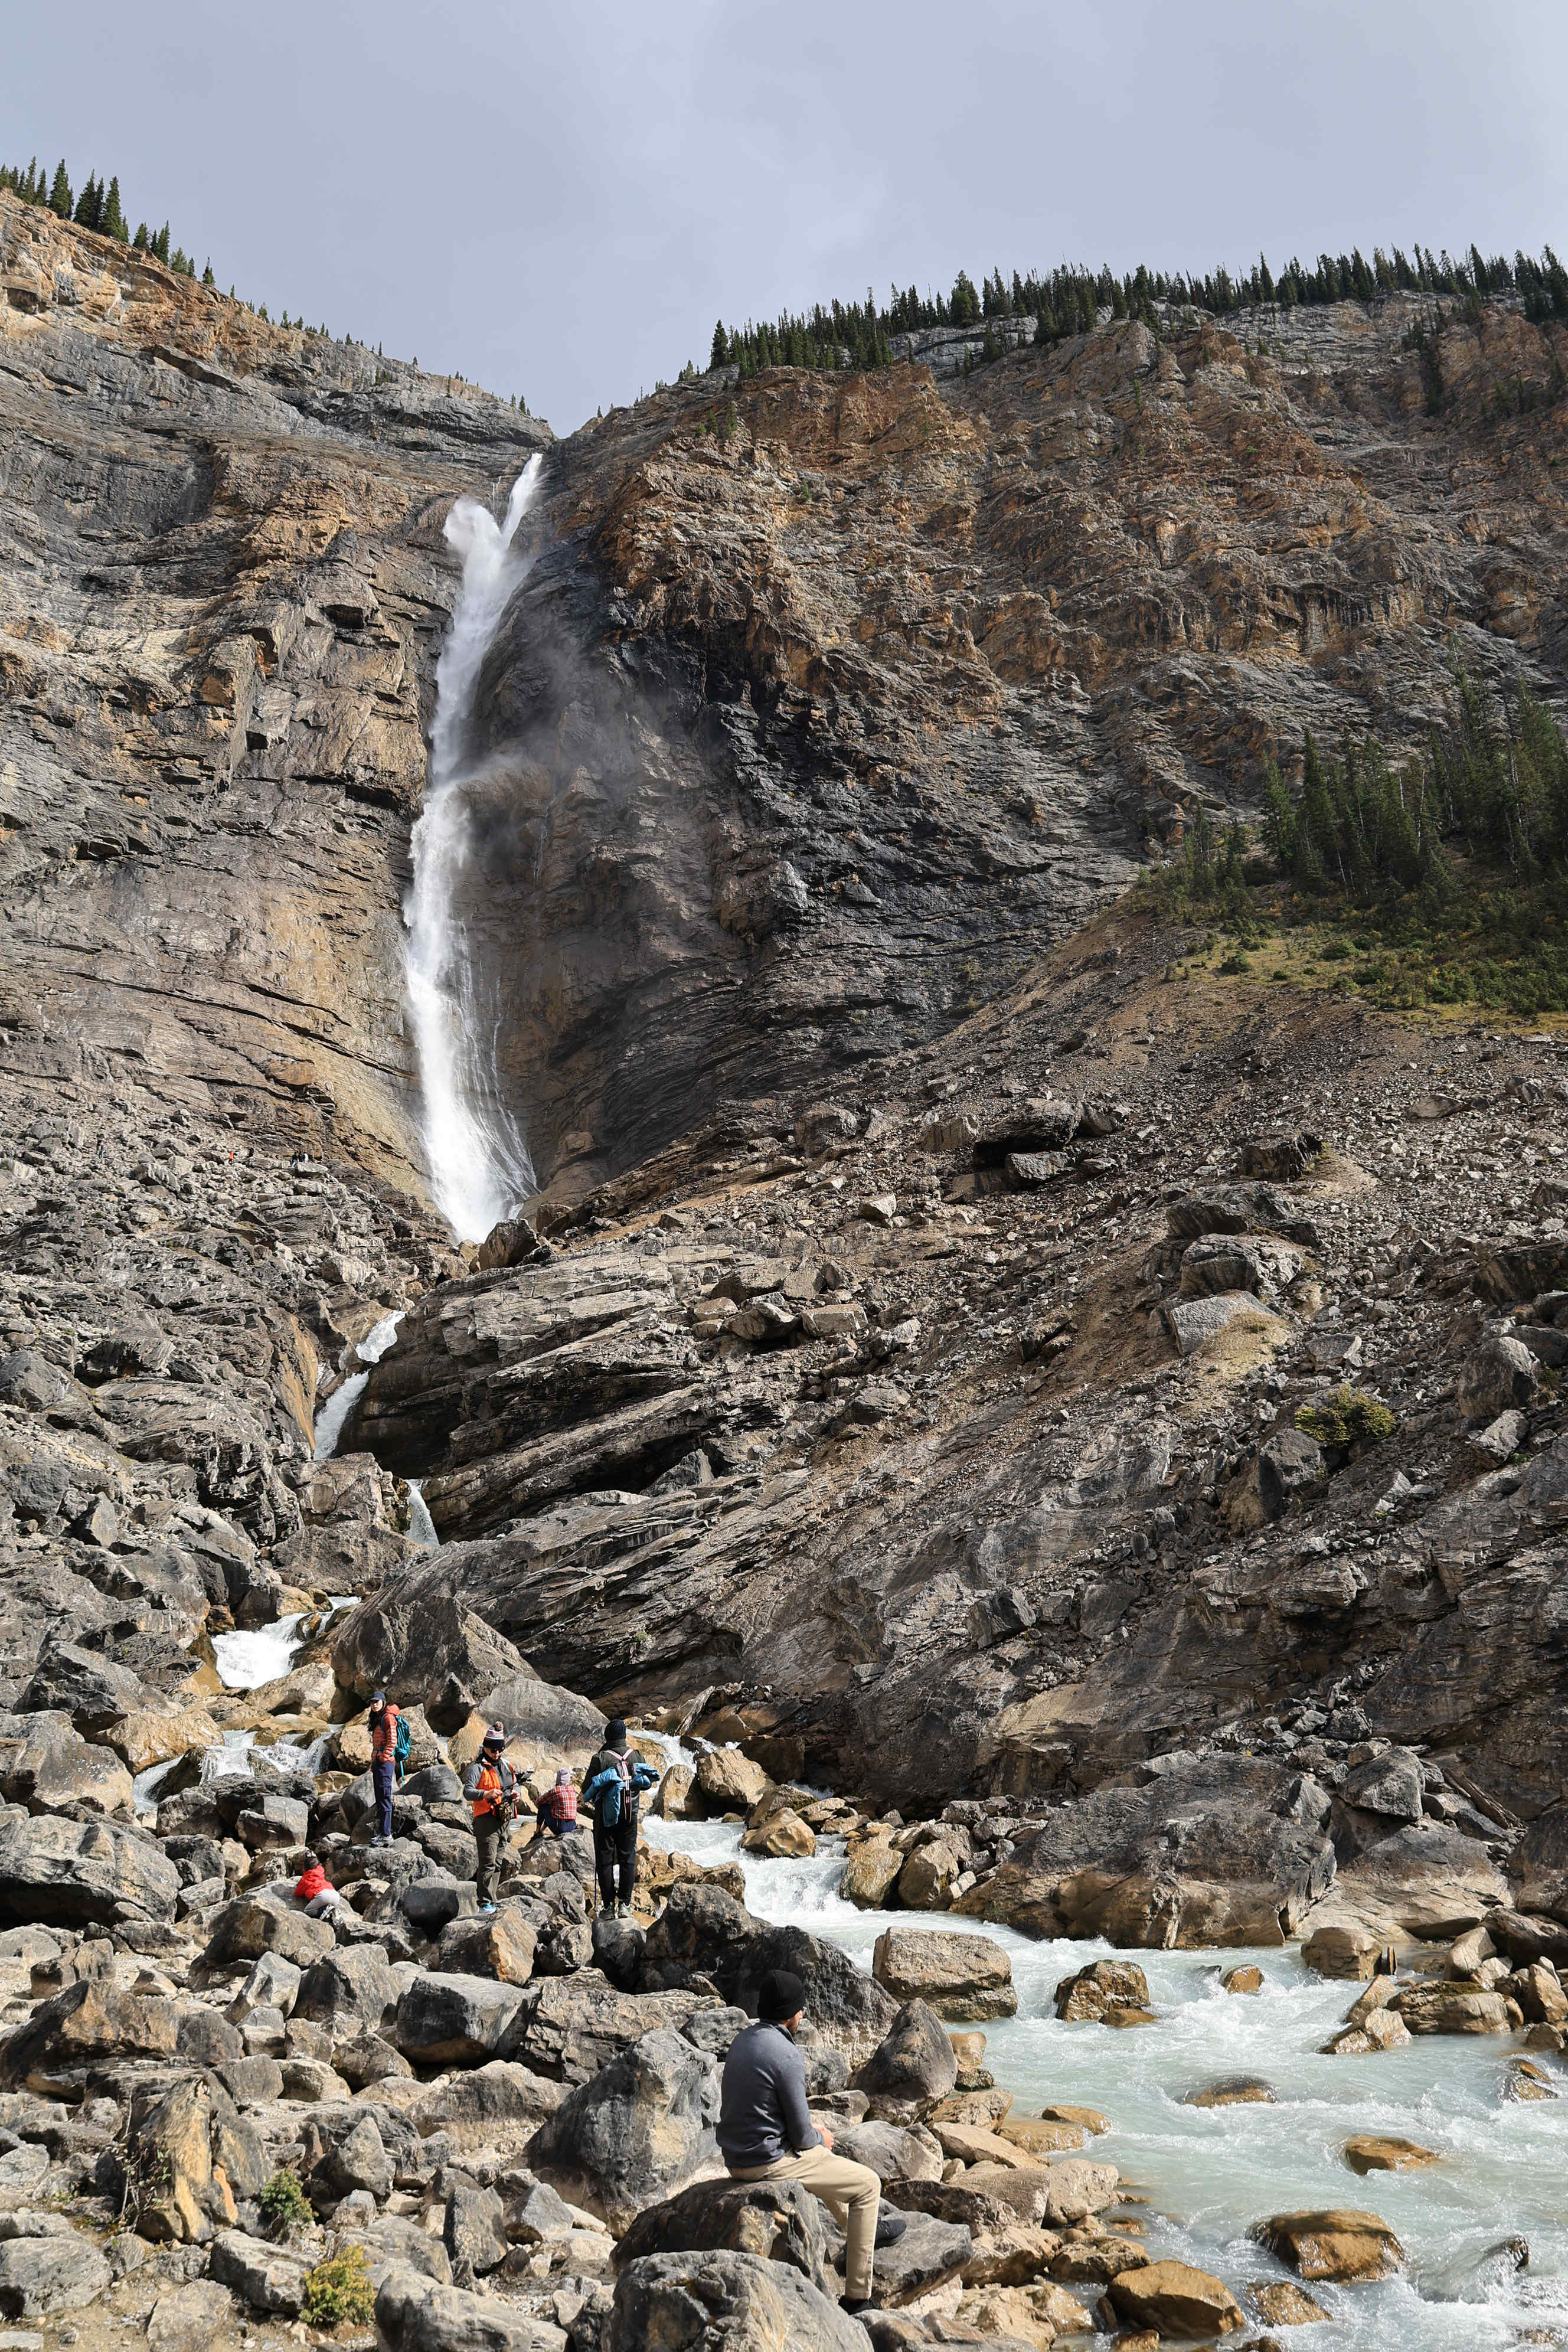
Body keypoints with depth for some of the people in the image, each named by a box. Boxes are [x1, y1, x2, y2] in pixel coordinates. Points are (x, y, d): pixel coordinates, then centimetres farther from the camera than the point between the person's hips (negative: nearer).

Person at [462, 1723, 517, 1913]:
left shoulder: (506, 1766, 17)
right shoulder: (478, 1767, -6)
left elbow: (514, 1784, 31)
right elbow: (467, 1791, -17)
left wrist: (515, 1794, 7)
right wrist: (487, 1794, -34)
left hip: (503, 1820, 8)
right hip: (486, 1819, -8)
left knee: (497, 1863, 12)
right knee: (488, 1862, -12)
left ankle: (491, 1899, 18)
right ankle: (486, 1902, -11)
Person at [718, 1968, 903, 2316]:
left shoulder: (742, 2041, 5)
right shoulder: (786, 2055, -22)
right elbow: (801, 2136, -17)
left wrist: (810, 2131, 18)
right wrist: (820, 2138, 6)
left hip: (735, 2157, 9)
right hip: (769, 2162, -9)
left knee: (820, 2156, 35)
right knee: (868, 2184, 6)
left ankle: (859, 2231, 53)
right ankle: (858, 2297, 8)